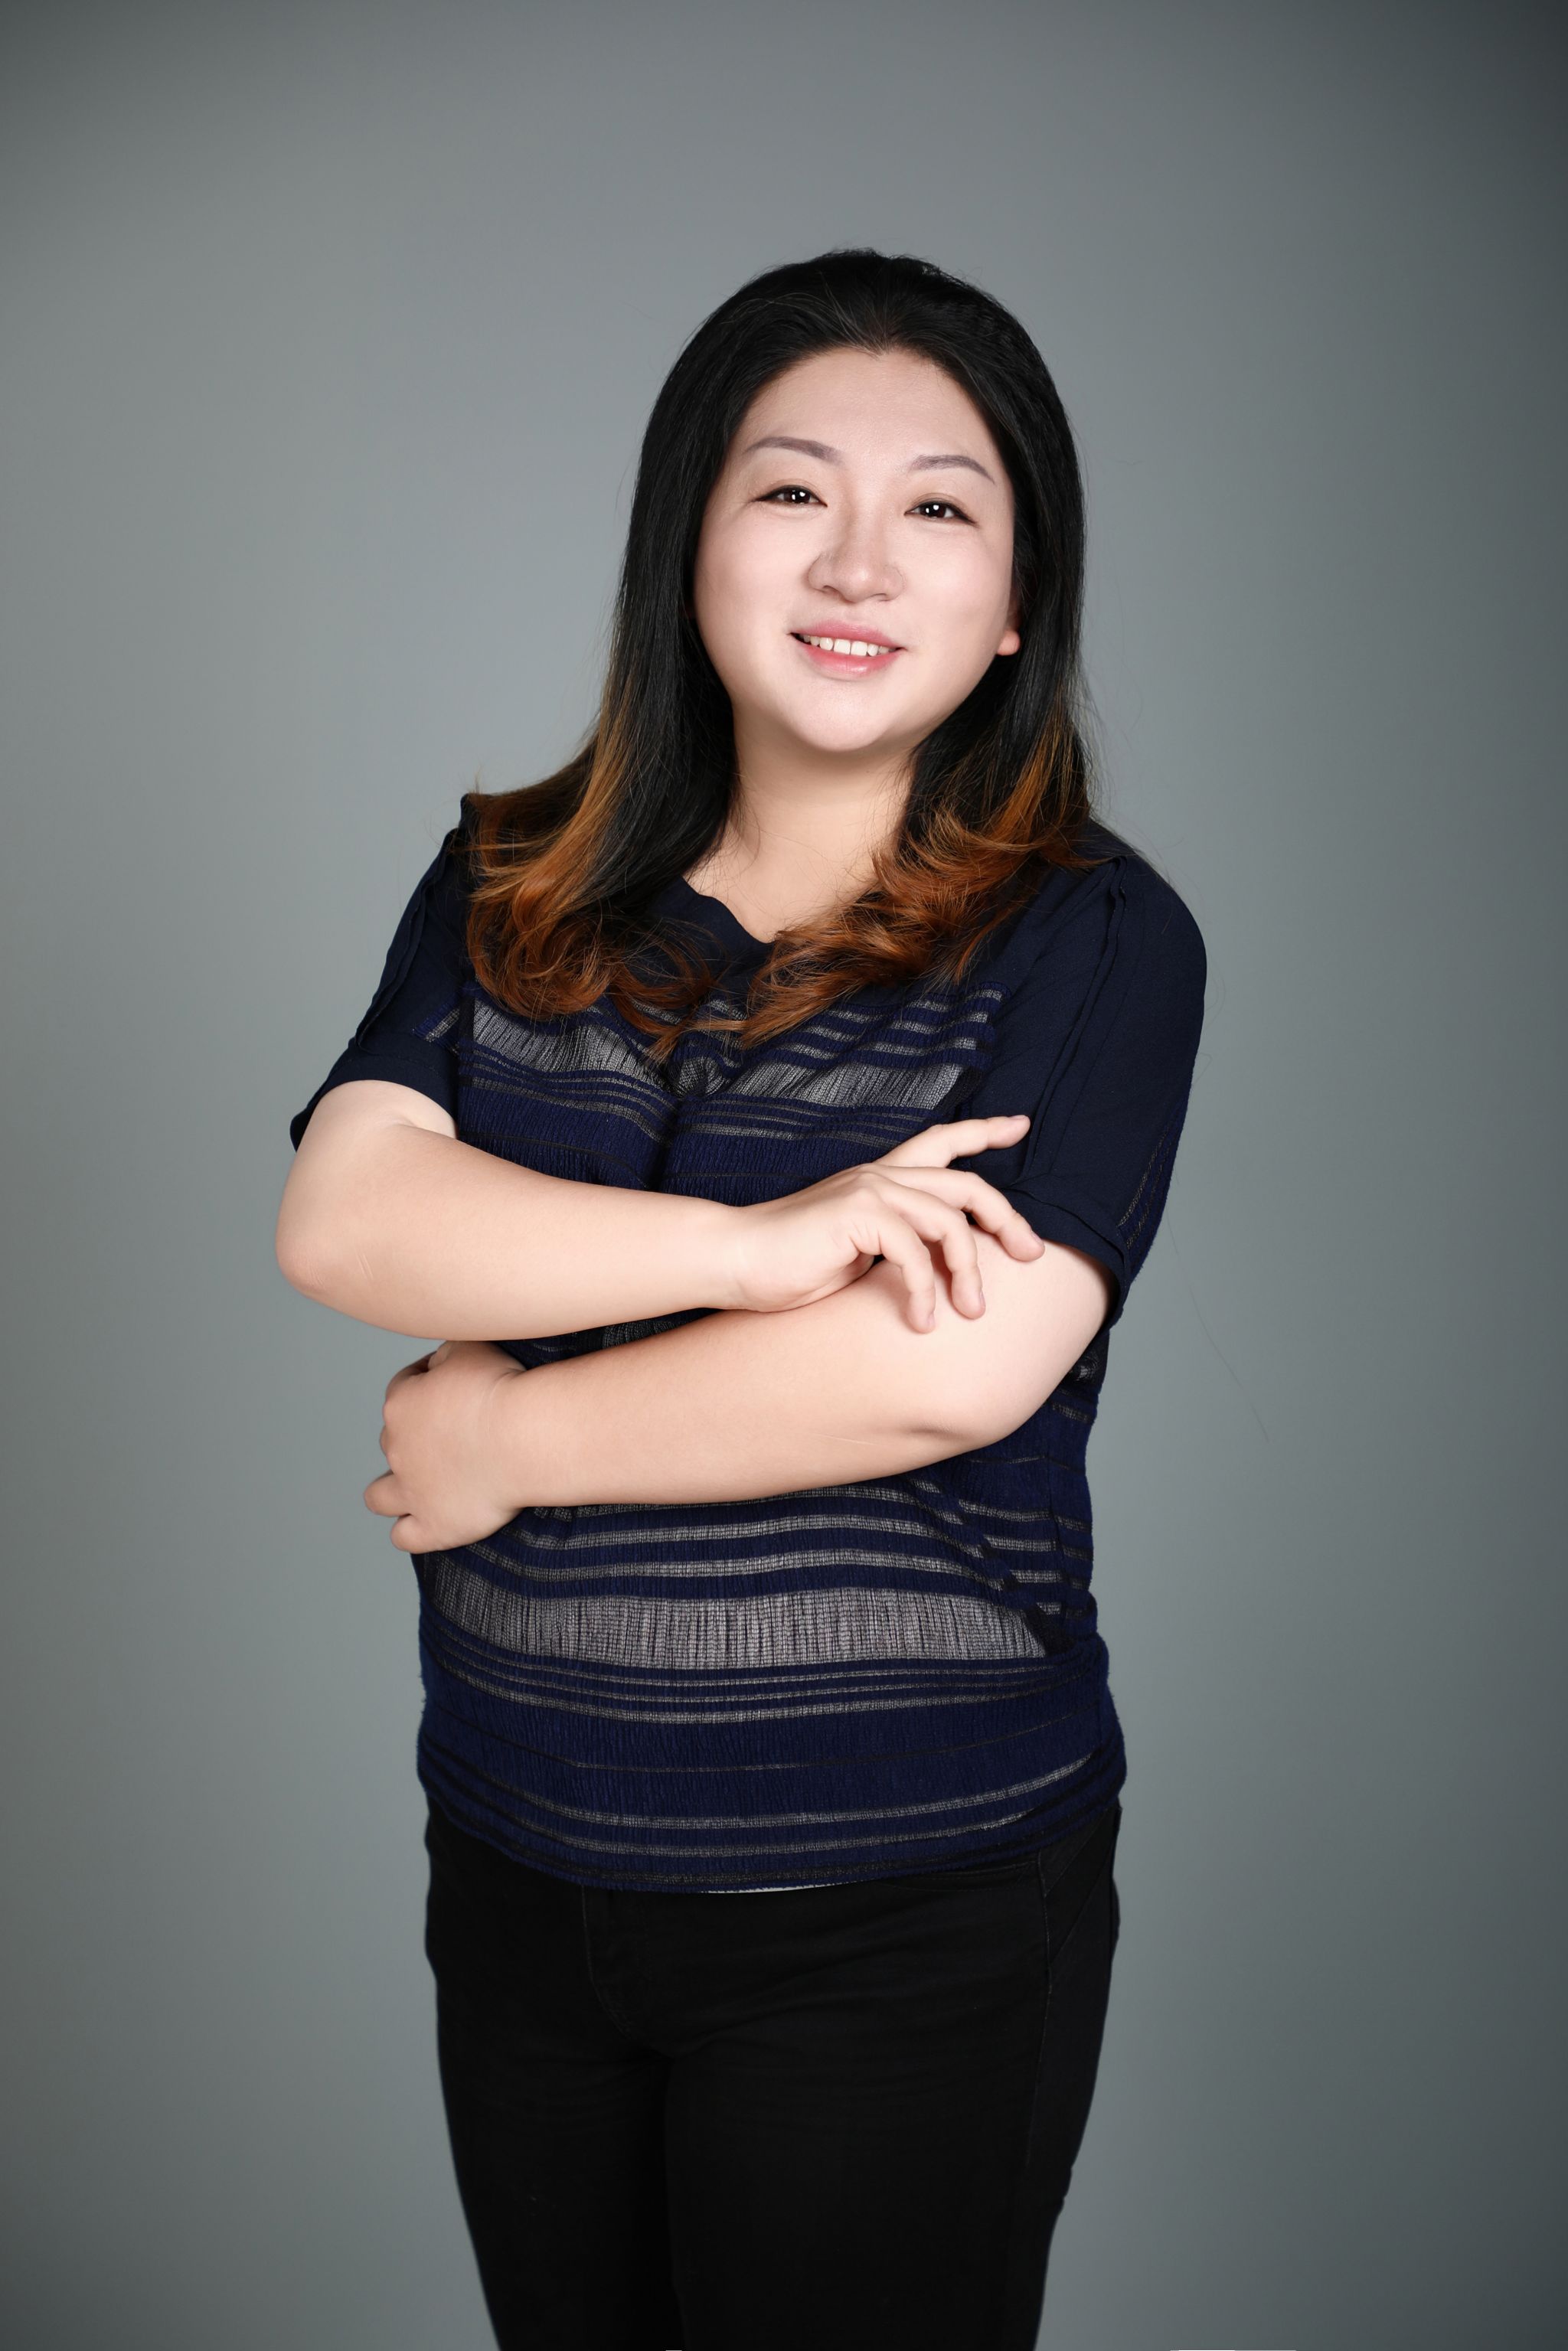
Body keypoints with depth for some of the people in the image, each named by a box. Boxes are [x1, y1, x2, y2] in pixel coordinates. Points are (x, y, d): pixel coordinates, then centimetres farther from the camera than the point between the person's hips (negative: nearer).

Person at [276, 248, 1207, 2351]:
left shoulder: (1097, 938, -8)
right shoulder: (512, 891, 4)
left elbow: (955, 1366, -20)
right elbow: (337, 1218, -11)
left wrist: (506, 1431, -12)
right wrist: (762, 1242, -22)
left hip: (900, 1917, -4)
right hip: (518, 1866, 4)